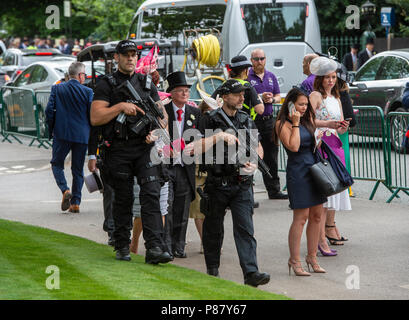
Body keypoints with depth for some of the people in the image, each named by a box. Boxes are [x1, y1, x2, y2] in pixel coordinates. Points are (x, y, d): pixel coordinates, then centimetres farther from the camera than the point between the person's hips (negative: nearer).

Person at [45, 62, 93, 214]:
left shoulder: (57, 89, 0)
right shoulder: (87, 92, -4)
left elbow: (49, 110, -3)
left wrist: (51, 129, 9)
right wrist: (91, 132, 10)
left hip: (61, 134, 0)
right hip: (82, 135, 0)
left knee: (57, 163, 13)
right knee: (78, 169, 10)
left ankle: (65, 190, -11)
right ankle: (75, 202, 7)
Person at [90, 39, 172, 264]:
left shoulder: (147, 84, 15)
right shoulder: (106, 85, 3)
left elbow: (163, 114, 16)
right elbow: (95, 118, -6)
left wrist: (160, 125, -6)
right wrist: (121, 106, -15)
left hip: (145, 147, 2)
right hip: (119, 150, -2)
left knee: (151, 195, -11)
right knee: (123, 199, 5)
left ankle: (154, 247, -18)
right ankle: (122, 246, 19)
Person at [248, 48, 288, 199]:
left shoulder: (271, 76, 15)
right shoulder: (246, 76, -3)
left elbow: (278, 97, 18)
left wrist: (272, 99, -5)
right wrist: (260, 98, -19)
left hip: (268, 120, 6)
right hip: (252, 121, -6)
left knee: (271, 156, 10)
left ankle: (274, 190, 17)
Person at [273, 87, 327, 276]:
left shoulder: (307, 119, 15)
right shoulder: (283, 124, -7)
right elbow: (294, 146, -19)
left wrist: (318, 140, 9)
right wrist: (295, 124, -15)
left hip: (314, 168, 8)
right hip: (298, 171, -8)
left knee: (316, 215, 7)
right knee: (301, 217, -9)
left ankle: (312, 257, 15)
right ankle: (294, 261, -4)